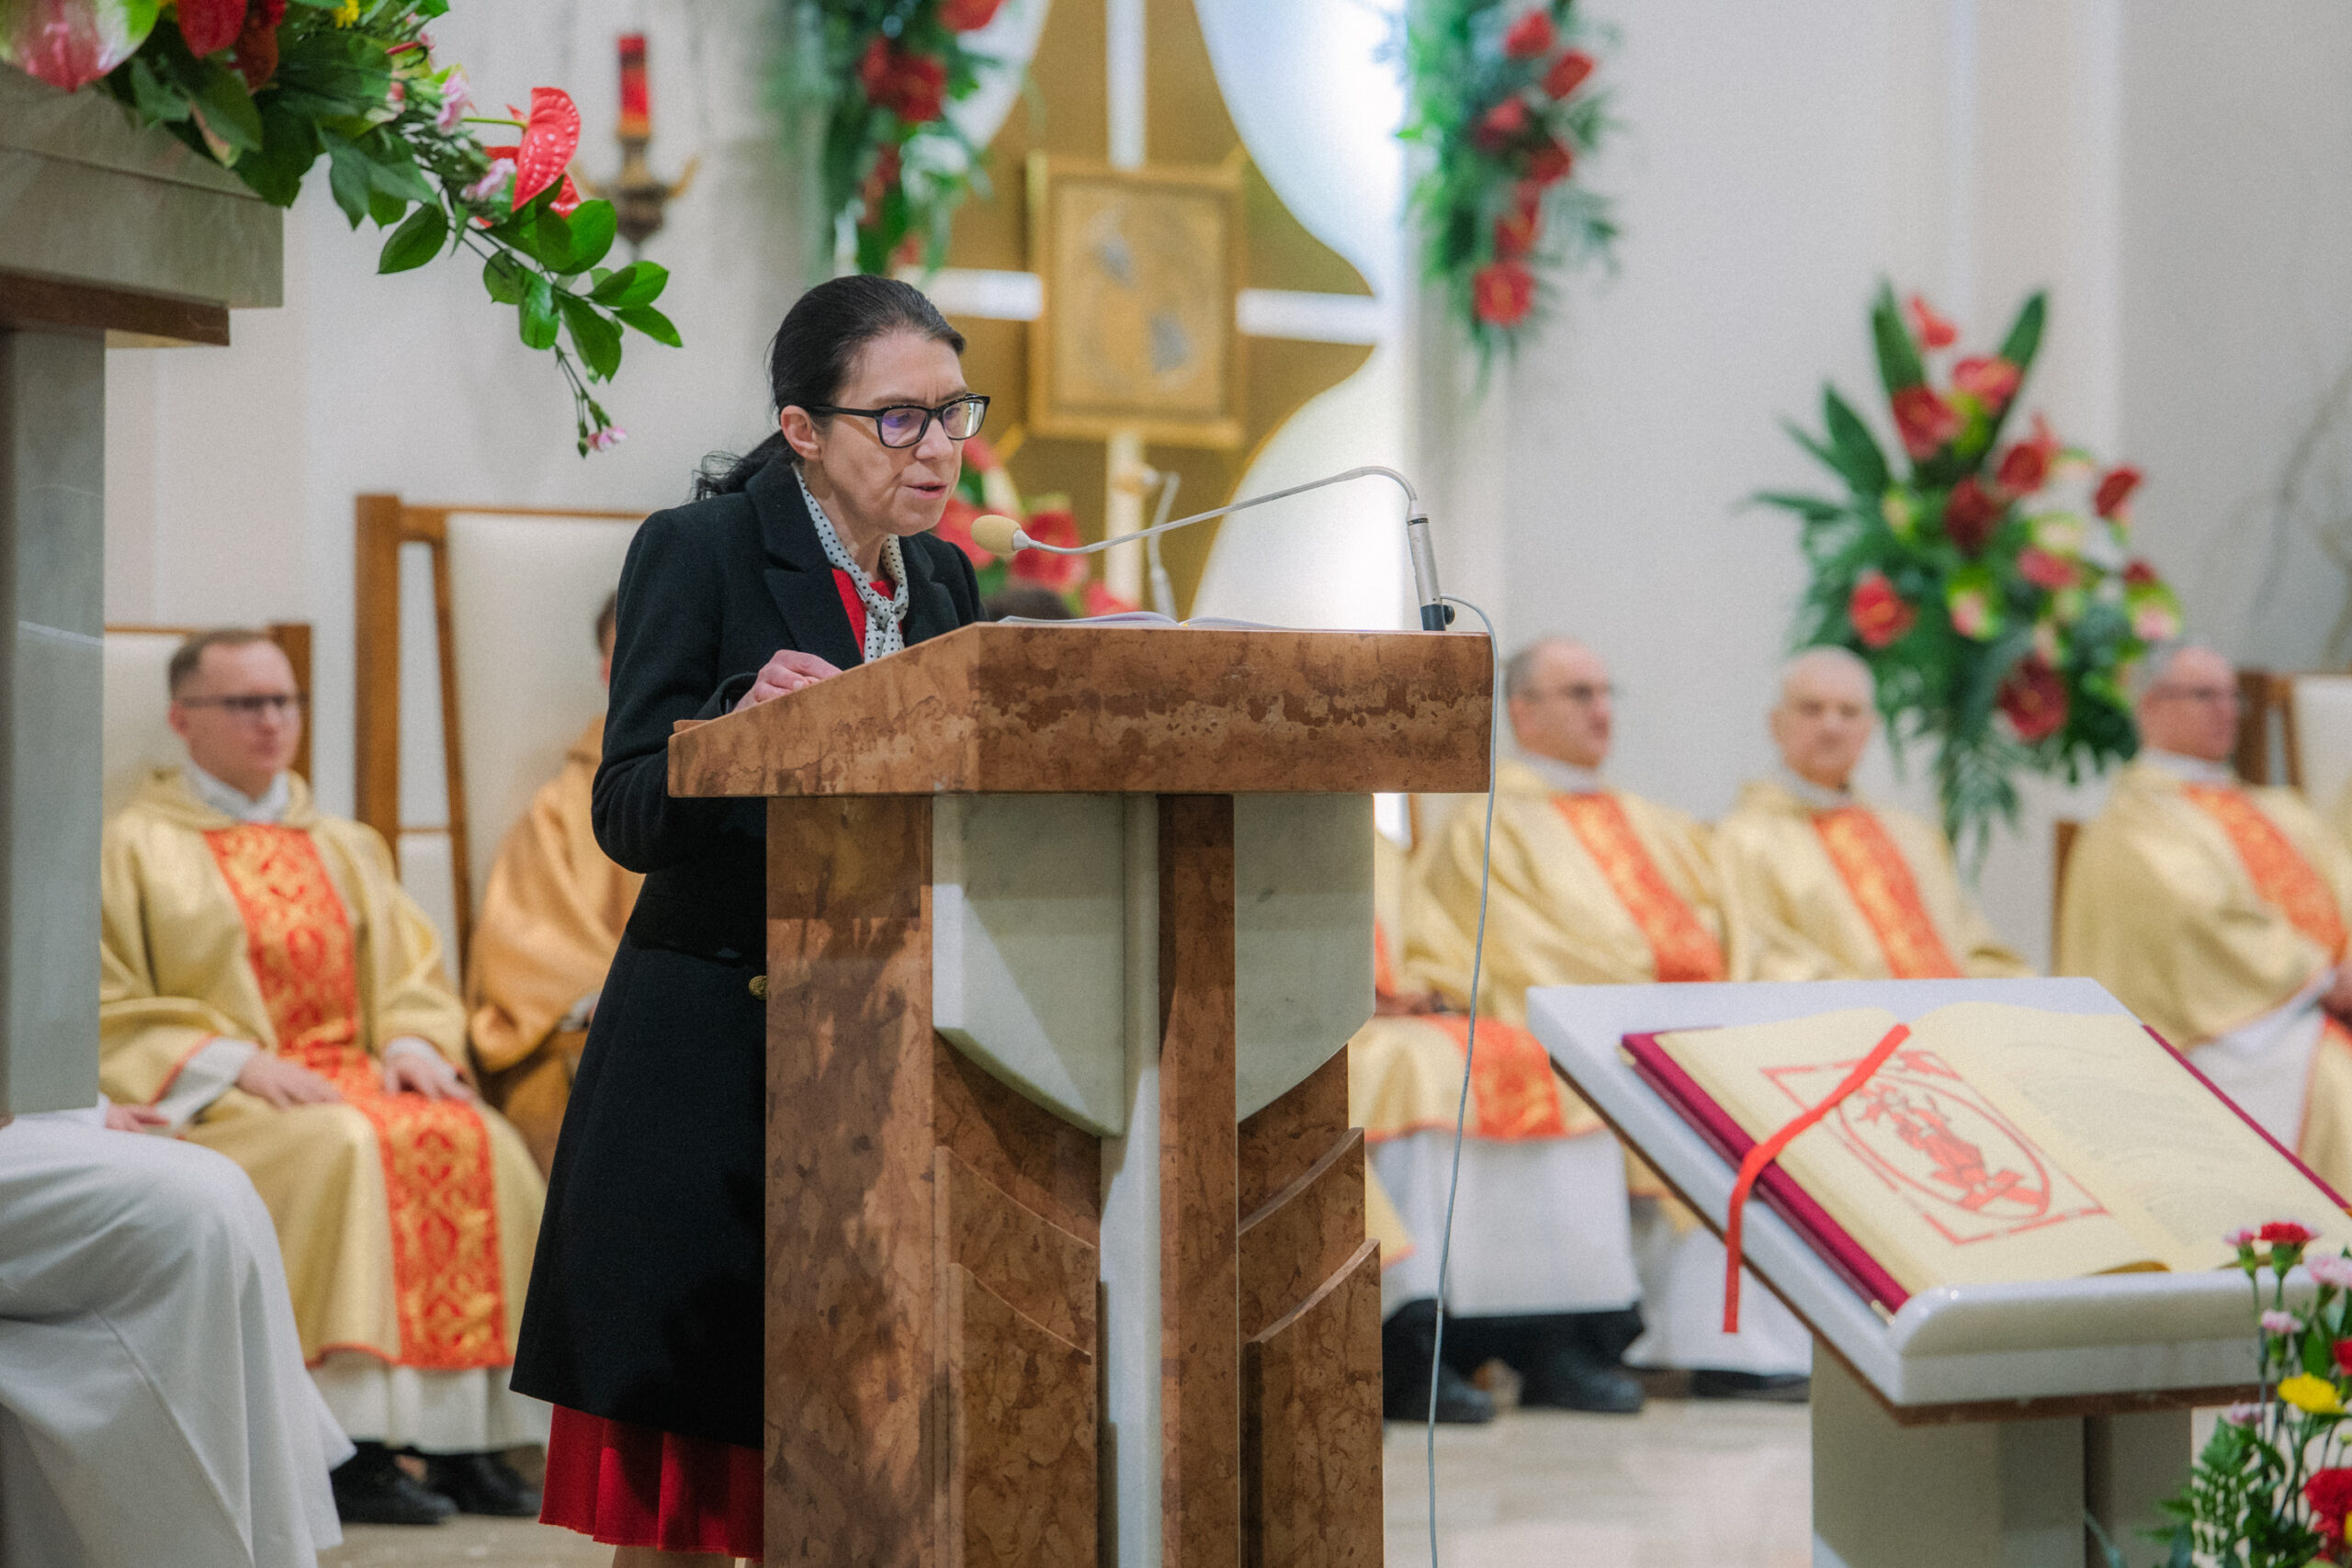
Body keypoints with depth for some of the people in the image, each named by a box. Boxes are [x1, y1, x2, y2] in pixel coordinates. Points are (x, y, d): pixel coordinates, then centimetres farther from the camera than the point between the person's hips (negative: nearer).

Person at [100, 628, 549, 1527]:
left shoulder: (345, 848, 23)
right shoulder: (134, 850, 7)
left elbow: (410, 974, 19)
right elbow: (110, 1013, -2)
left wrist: (413, 1044, -4)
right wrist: (235, 1060, -15)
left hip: (354, 1078, 5)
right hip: (209, 1102, -5)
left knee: (479, 1144, -26)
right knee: (339, 1150, -37)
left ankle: (462, 1443, -29)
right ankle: (352, 1450, -39)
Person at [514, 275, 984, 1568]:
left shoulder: (943, 580, 12)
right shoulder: (699, 550, -5)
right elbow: (628, 815, -11)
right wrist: (744, 714, -29)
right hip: (715, 1060, -5)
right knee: (677, 1452, -2)